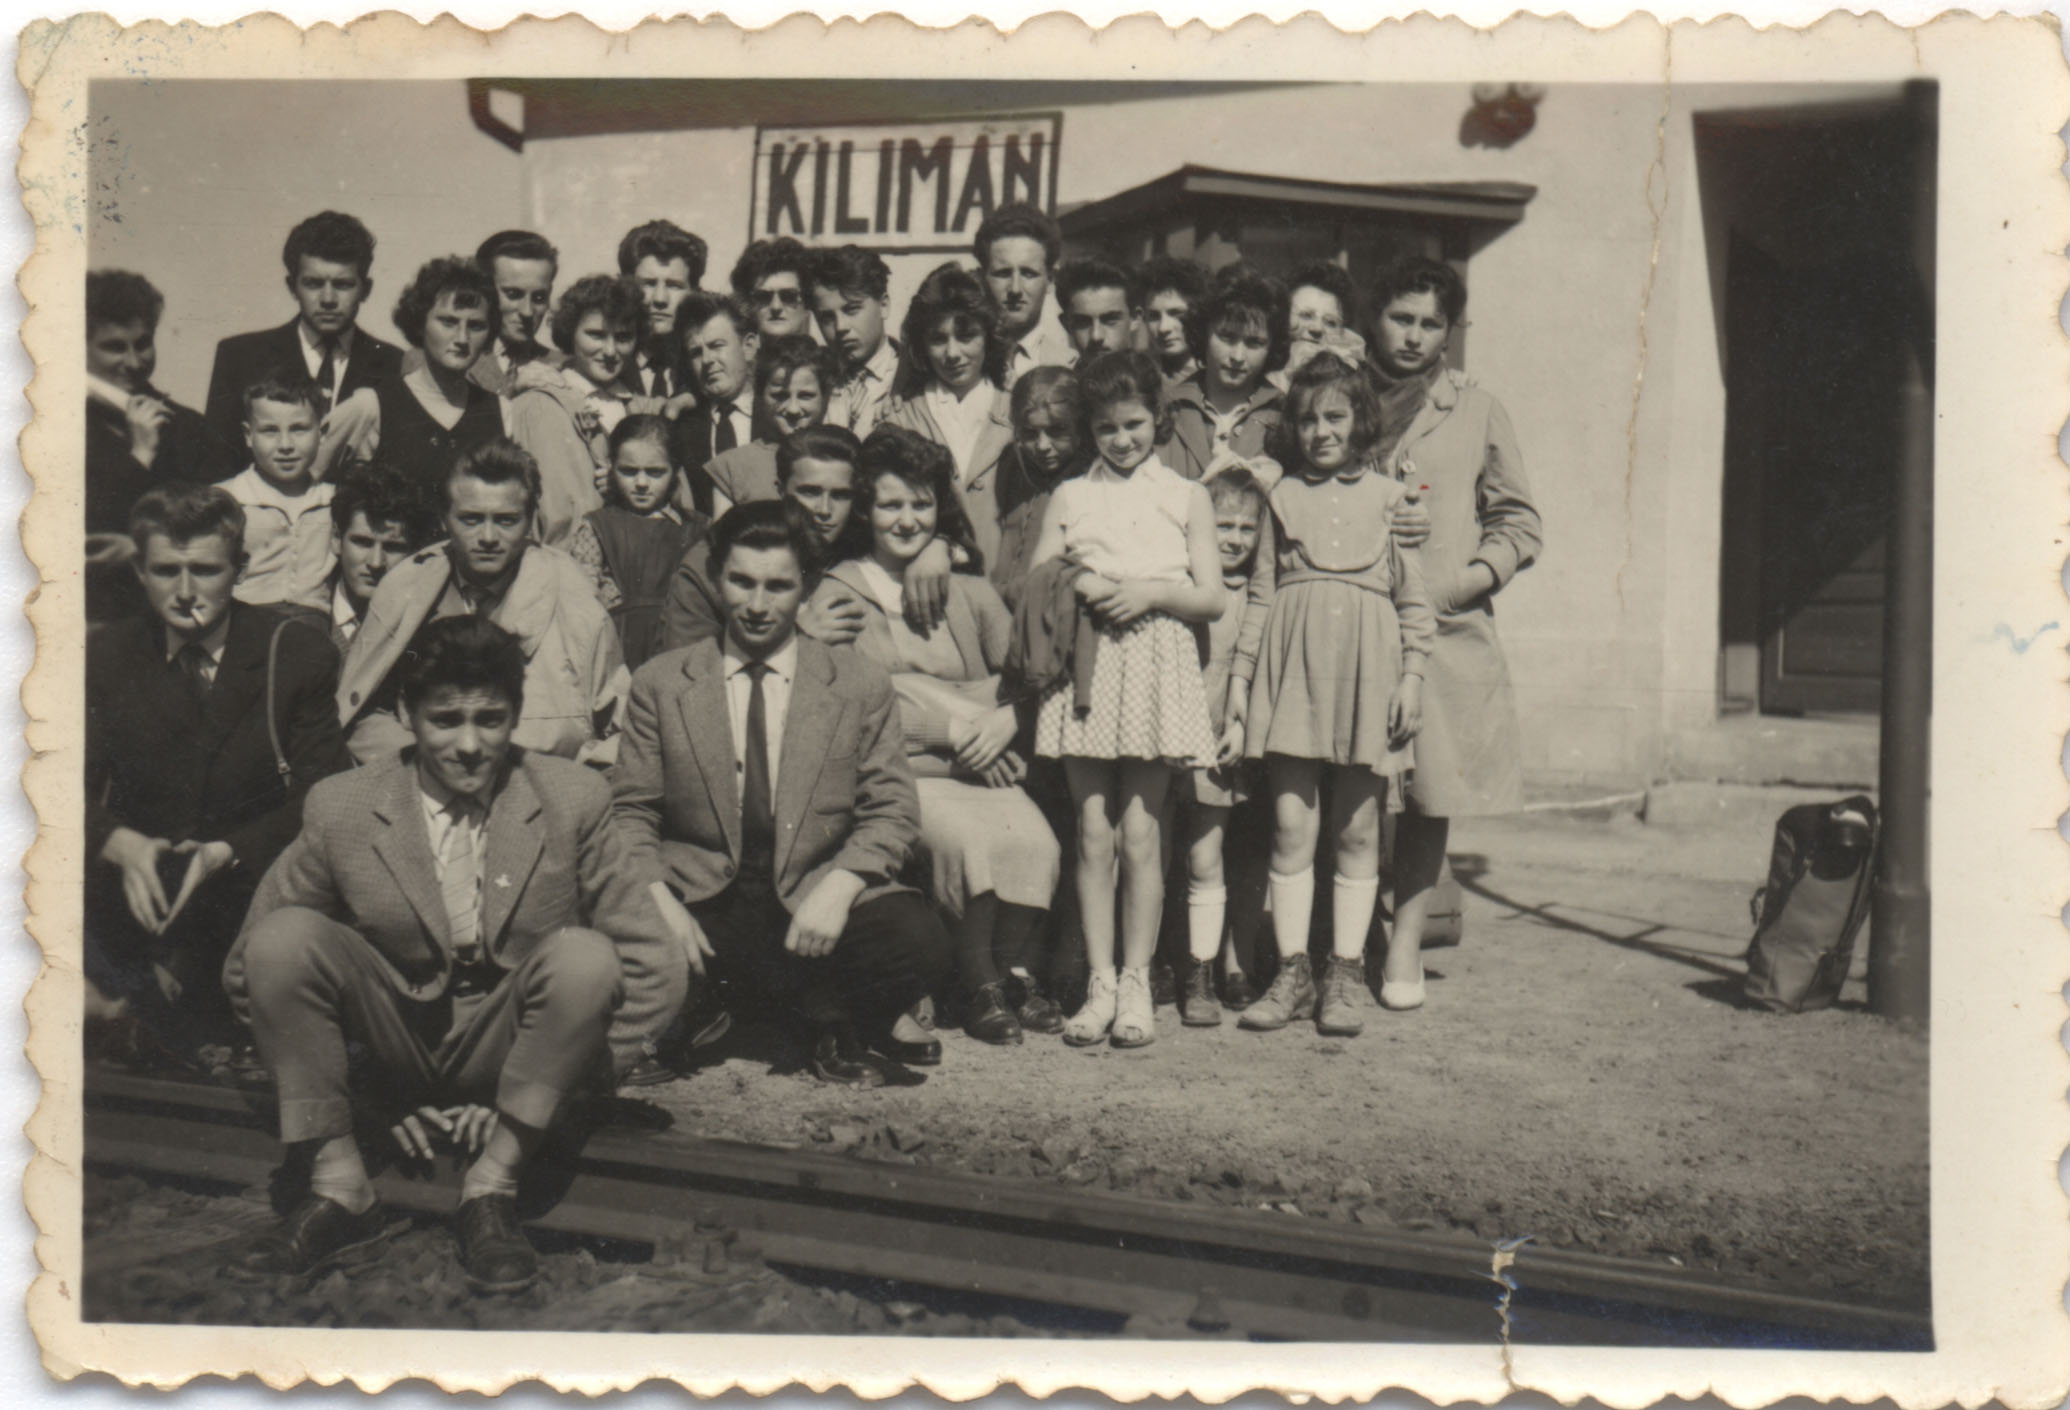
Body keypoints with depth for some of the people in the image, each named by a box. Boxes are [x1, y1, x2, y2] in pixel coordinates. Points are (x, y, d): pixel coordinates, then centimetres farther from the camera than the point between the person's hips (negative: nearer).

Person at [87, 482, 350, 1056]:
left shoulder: (298, 654, -2)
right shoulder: (102, 659, 6)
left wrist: (224, 853, -23)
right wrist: (122, 844, -23)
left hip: (257, 876, -1)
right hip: (135, 881, 2)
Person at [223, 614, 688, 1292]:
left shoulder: (573, 802, -11)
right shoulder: (339, 809, -9)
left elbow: (658, 968, -9)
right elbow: (250, 972, -2)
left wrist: (565, 1080, -14)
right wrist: (385, 1094, -7)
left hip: (509, 1049, -1)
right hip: (394, 1039, 1)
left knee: (585, 957, -31)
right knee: (281, 937, -22)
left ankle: (492, 1185, -19)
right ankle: (339, 1186, -13)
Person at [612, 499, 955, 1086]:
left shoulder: (861, 684, 8)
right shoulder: (660, 683, 9)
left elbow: (891, 813, 4)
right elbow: (631, 812, 8)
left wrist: (840, 886, -17)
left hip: (816, 901, -1)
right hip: (701, 903, 1)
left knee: (920, 944, -30)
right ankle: (830, 1017, -10)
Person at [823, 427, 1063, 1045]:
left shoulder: (970, 593, 21)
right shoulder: (838, 592, 9)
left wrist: (1004, 721, -10)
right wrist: (953, 730, -11)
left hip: (982, 763, 3)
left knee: (1032, 836, -26)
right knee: (966, 836, -31)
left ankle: (1014, 967, -8)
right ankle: (979, 984, -14)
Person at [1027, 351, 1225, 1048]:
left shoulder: (1186, 499, 11)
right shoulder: (1069, 497, 14)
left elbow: (1210, 598, 5)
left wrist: (1148, 592, -11)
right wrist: (1076, 587, -8)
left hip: (1156, 665, -1)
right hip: (1085, 665, 1)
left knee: (1140, 831, -2)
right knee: (1093, 832, -1)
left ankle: (1136, 983, 5)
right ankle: (1099, 983, 4)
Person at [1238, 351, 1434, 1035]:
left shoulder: (1390, 495, 10)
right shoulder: (1281, 495, 13)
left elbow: (1413, 593, 9)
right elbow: (1261, 589, 13)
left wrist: (1412, 675, 2)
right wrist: (1242, 672, 7)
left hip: (1367, 658, 0)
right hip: (1294, 659, 1)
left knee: (1357, 830, 3)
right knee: (1290, 824, -3)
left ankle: (1346, 975, 12)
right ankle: (1292, 972, 6)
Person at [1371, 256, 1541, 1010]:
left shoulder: (1476, 411, 13)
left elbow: (1520, 522, 13)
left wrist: (1471, 576, -4)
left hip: (1445, 626, 1)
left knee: (1429, 787, 1)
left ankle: (1404, 945, 10)